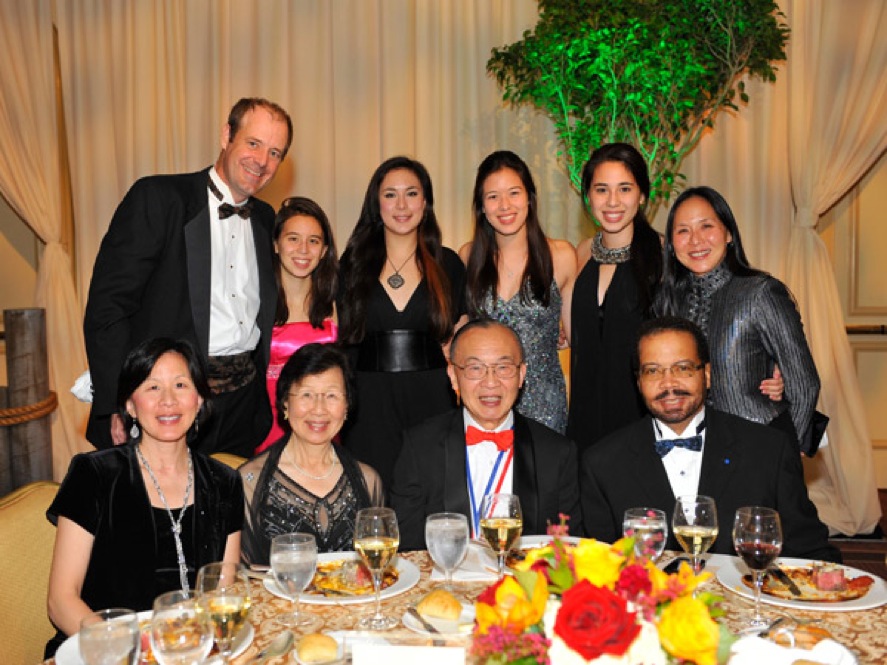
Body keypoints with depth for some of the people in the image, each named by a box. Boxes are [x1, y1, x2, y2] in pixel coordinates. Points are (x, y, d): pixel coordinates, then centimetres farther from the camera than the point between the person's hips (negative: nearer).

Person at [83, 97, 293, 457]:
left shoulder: (266, 219, 13)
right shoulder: (156, 197, -6)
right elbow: (107, 305, -11)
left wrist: (268, 404, 11)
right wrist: (118, 407, -16)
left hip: (243, 409, 5)